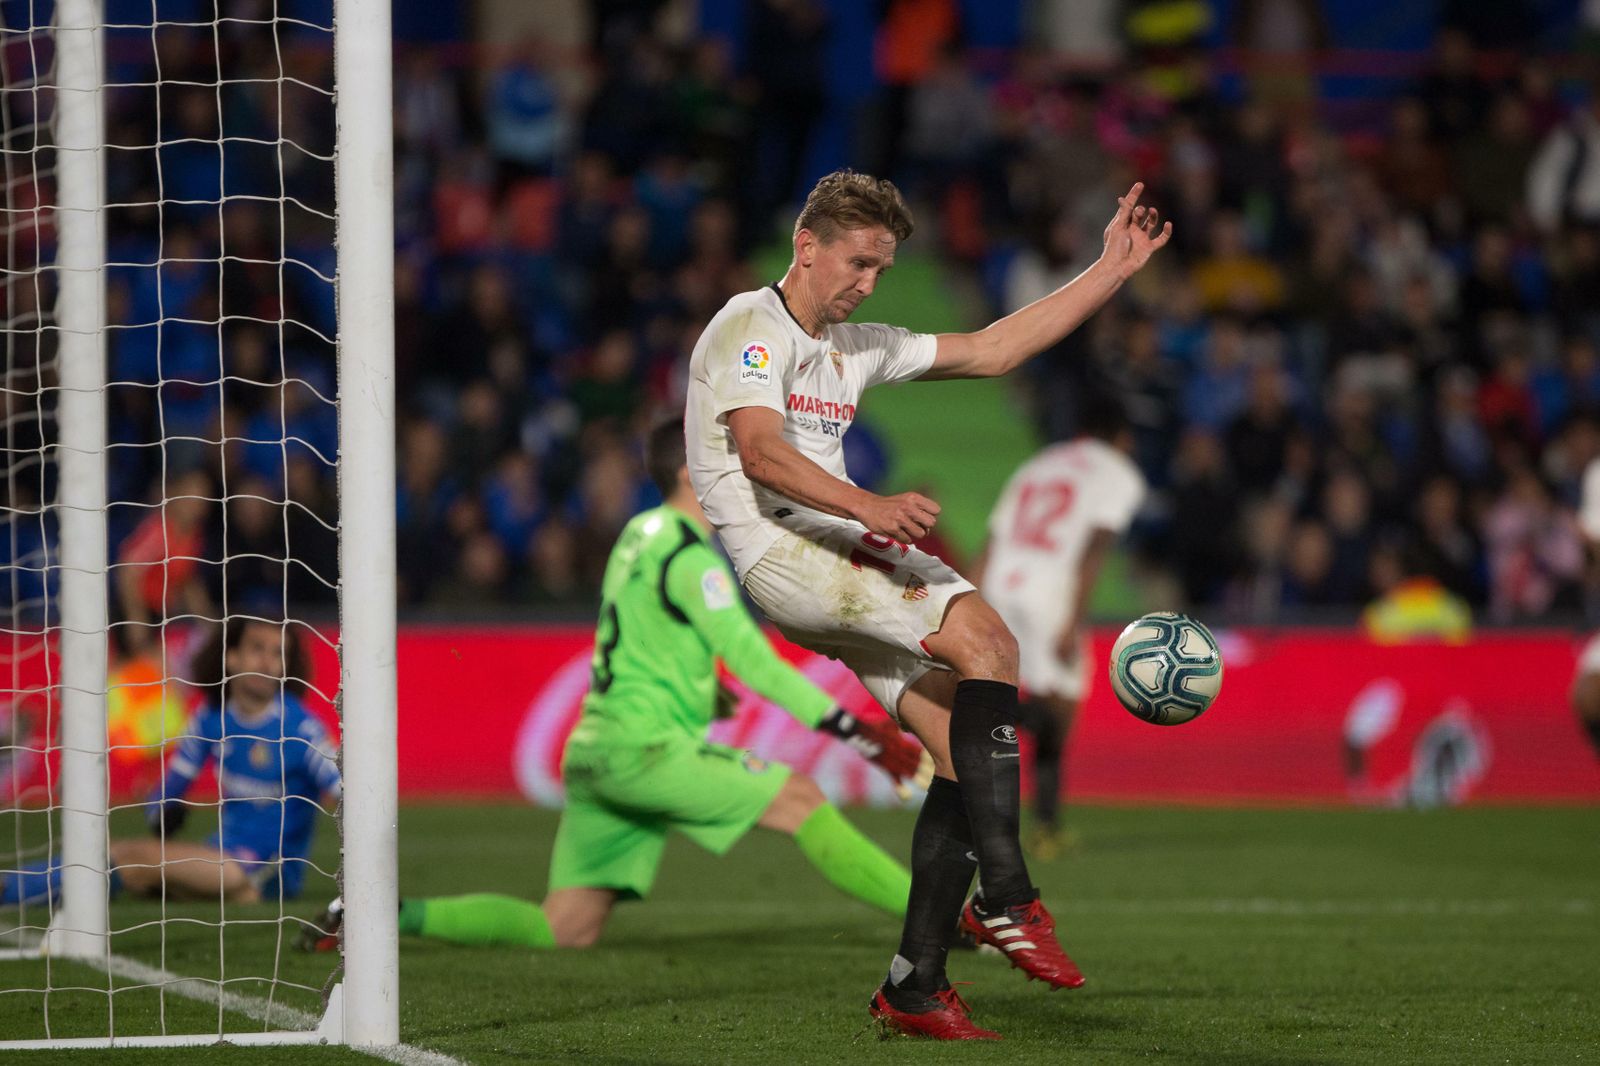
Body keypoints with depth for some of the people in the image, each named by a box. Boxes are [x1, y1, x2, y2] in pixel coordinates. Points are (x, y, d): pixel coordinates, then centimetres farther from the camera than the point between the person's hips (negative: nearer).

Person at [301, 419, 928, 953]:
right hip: (643, 750, -9)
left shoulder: (641, 533, 17)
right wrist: (860, 734, -16)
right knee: (801, 800, -10)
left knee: (566, 931, 6)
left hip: (594, 754, 9)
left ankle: (385, 912, 2)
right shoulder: (688, 556, -11)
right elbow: (756, 665, -15)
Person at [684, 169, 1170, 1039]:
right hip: (774, 554, -8)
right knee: (985, 639, -25)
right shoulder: (750, 326, -2)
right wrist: (871, 508, -31)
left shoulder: (858, 348, 23)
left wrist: (1111, 271, 22)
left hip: (851, 557, 8)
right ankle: (1002, 897, -25)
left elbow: (990, 350, 25)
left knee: (965, 747, -7)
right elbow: (760, 453, -17)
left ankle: (914, 988, -4)